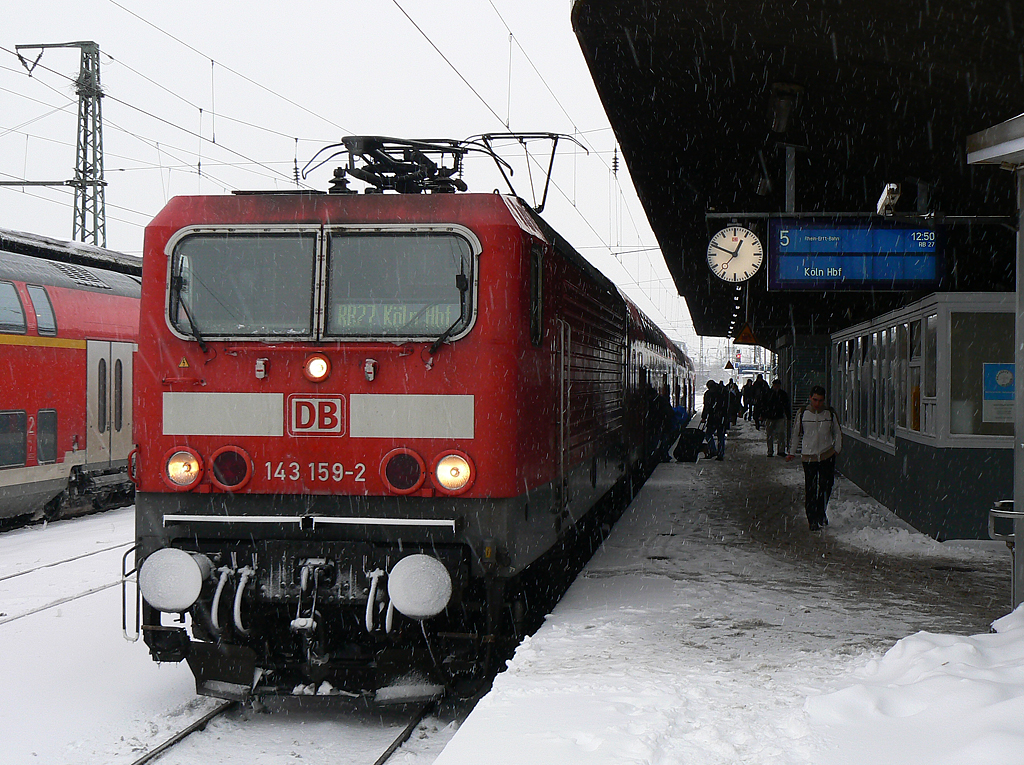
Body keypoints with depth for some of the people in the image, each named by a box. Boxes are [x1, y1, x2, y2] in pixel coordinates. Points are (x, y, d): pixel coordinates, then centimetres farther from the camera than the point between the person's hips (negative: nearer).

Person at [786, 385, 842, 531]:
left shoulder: (830, 413, 1)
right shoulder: (802, 413, -1)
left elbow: (837, 433, 15)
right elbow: (796, 433, 10)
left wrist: (837, 449, 9)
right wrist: (791, 452, 14)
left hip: (827, 455, 1)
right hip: (808, 456, -1)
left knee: (826, 486, -1)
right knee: (810, 489, -2)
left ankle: (821, 513, 21)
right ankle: (813, 520, 6)